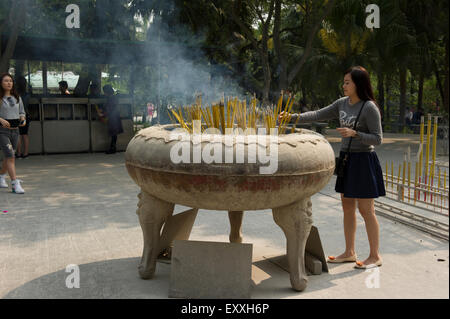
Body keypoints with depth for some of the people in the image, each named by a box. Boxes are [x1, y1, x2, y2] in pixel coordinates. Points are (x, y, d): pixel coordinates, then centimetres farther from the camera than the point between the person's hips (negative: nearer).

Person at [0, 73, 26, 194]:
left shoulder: (17, 97, 10)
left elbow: (22, 112, 17)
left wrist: (23, 119, -3)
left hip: (15, 130, 5)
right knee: (10, 156, -13)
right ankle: (15, 184, -14)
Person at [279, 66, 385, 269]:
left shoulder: (369, 108, -12)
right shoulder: (342, 103, 8)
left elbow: (377, 139, -12)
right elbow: (319, 115, 8)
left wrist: (354, 133, -25)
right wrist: (295, 117, -3)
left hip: (363, 161, -7)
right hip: (346, 159, 7)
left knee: (365, 209, -1)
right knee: (347, 207, 12)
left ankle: (375, 256, 13)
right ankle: (349, 252, 24)